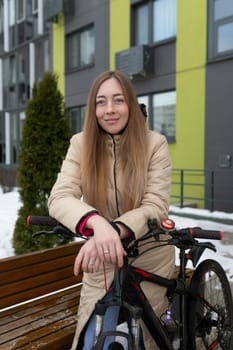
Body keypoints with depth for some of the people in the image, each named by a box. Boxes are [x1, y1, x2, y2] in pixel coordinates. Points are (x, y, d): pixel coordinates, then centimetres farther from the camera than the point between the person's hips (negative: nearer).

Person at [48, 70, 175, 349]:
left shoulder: (154, 143, -13)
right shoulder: (81, 144, -8)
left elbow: (156, 206, -20)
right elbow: (59, 198, -19)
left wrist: (113, 231, -37)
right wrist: (98, 222, -39)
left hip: (150, 259, 0)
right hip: (103, 262, 1)